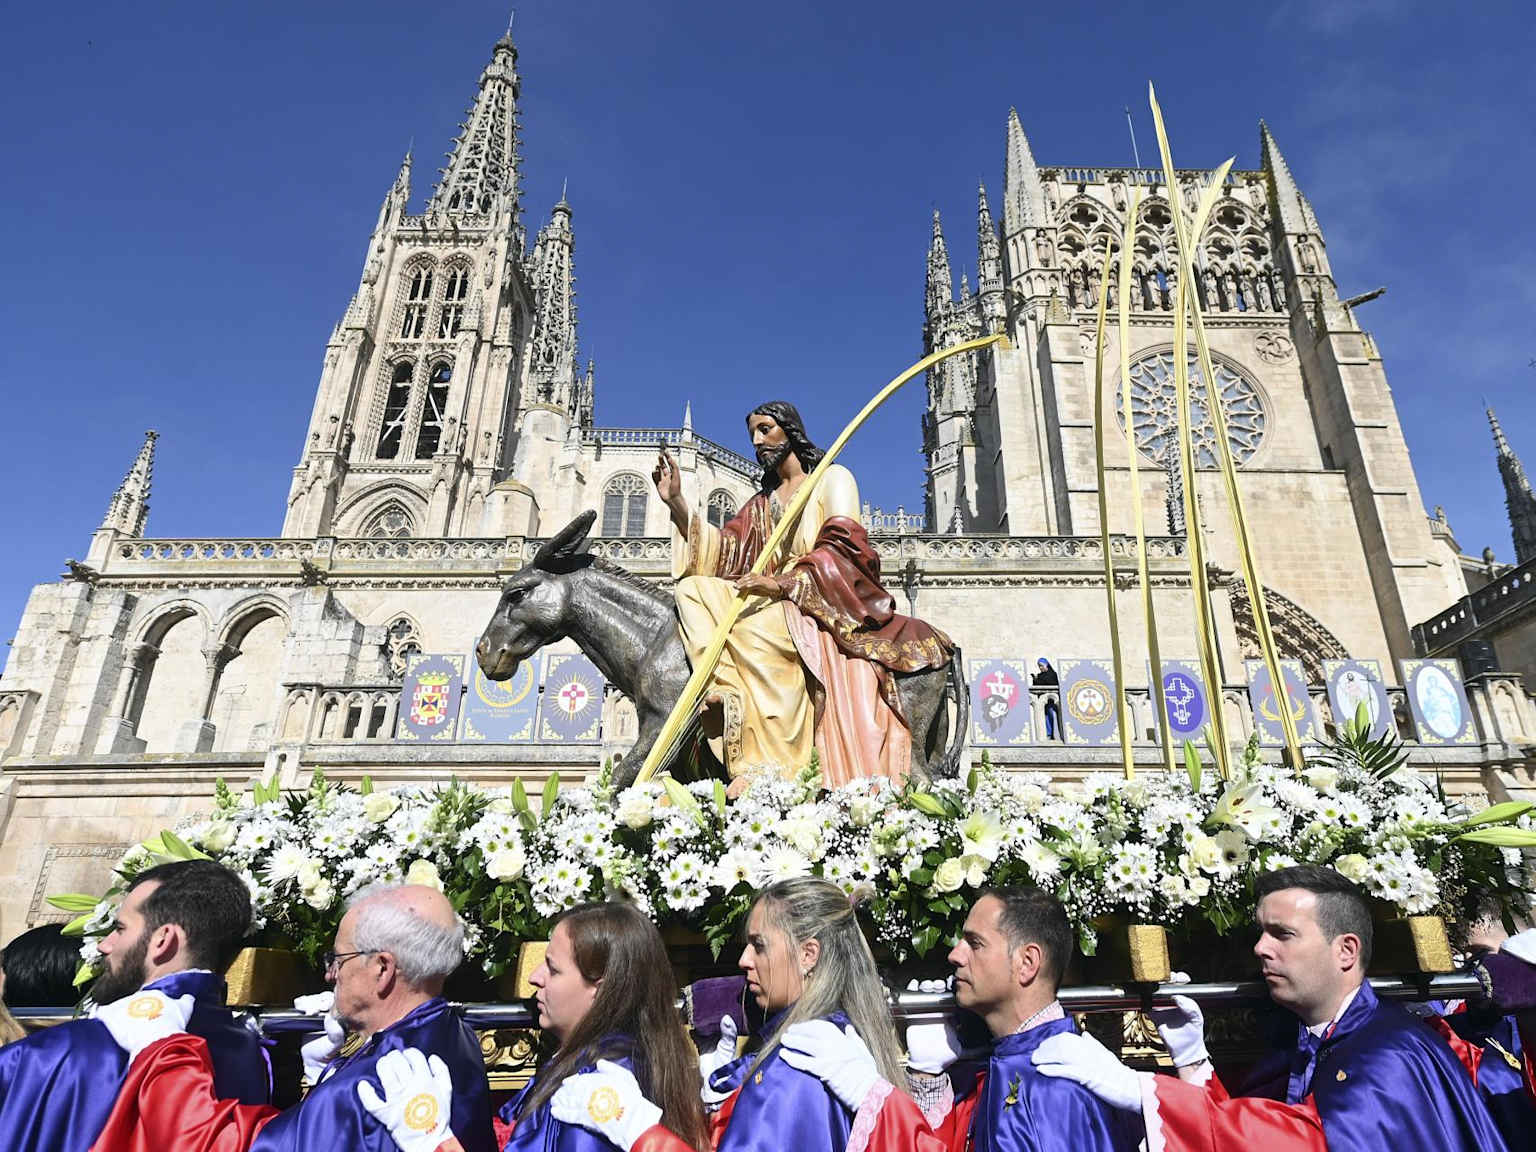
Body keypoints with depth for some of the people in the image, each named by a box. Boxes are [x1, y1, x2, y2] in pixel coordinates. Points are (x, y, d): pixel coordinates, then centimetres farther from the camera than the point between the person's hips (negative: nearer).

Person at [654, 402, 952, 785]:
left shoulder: (833, 478, 8)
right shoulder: (761, 503, 27)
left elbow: (842, 546, -9)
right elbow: (724, 552, 12)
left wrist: (783, 583, -23)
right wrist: (677, 503, 3)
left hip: (823, 605, -6)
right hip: (775, 603, 7)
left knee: (752, 631, -36)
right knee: (691, 589, -14)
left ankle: (767, 770, -39)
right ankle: (728, 691, -35)